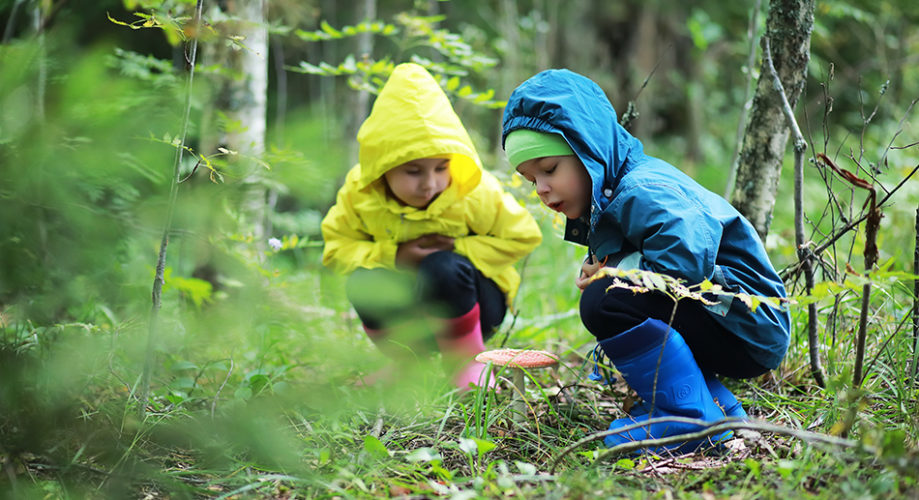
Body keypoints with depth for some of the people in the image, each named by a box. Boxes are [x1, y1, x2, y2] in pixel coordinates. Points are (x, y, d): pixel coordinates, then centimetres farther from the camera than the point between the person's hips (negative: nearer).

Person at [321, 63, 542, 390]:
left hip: (474, 299, -2)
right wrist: (393, 255, -26)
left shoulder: (474, 194, -22)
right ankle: (406, 358, 0)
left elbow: (523, 236, -13)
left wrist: (458, 250, -24)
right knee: (362, 282, -28)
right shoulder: (359, 196, -16)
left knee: (442, 268, -36)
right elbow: (337, 247, -9)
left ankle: (468, 362, -12)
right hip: (409, 304, 3)